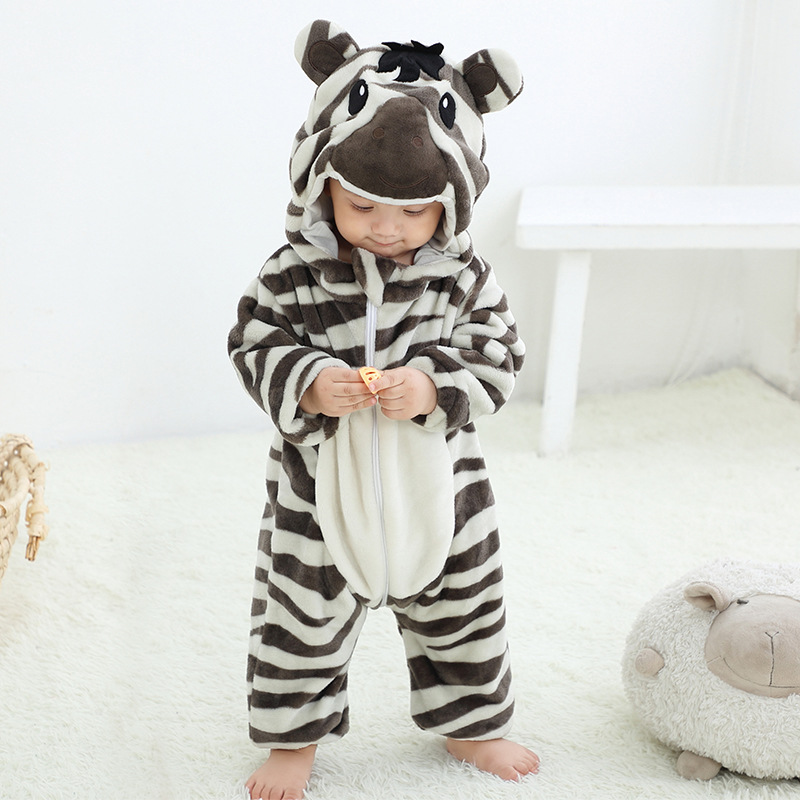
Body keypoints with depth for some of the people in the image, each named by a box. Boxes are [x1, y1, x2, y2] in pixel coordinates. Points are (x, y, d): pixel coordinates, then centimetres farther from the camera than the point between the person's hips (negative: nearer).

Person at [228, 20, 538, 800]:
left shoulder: (463, 277, -10)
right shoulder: (294, 274, -13)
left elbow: (496, 357, -9)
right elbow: (255, 345, -8)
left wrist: (432, 386, -27)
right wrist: (307, 384, -28)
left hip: (436, 484, 1)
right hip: (320, 484, -1)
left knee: (459, 609, 18)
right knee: (303, 616, 13)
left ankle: (469, 722, 42)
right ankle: (292, 735, 35)